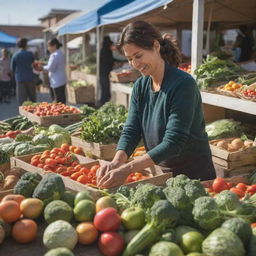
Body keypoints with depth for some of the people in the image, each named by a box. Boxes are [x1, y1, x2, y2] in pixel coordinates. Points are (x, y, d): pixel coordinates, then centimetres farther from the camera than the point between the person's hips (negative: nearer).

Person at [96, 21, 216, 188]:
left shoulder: (183, 84, -21)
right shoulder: (140, 86, 1)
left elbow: (173, 143, -27)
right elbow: (131, 131, -5)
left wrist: (127, 168, -32)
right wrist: (117, 161, -24)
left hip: (194, 175, -6)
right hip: (160, 173, 6)